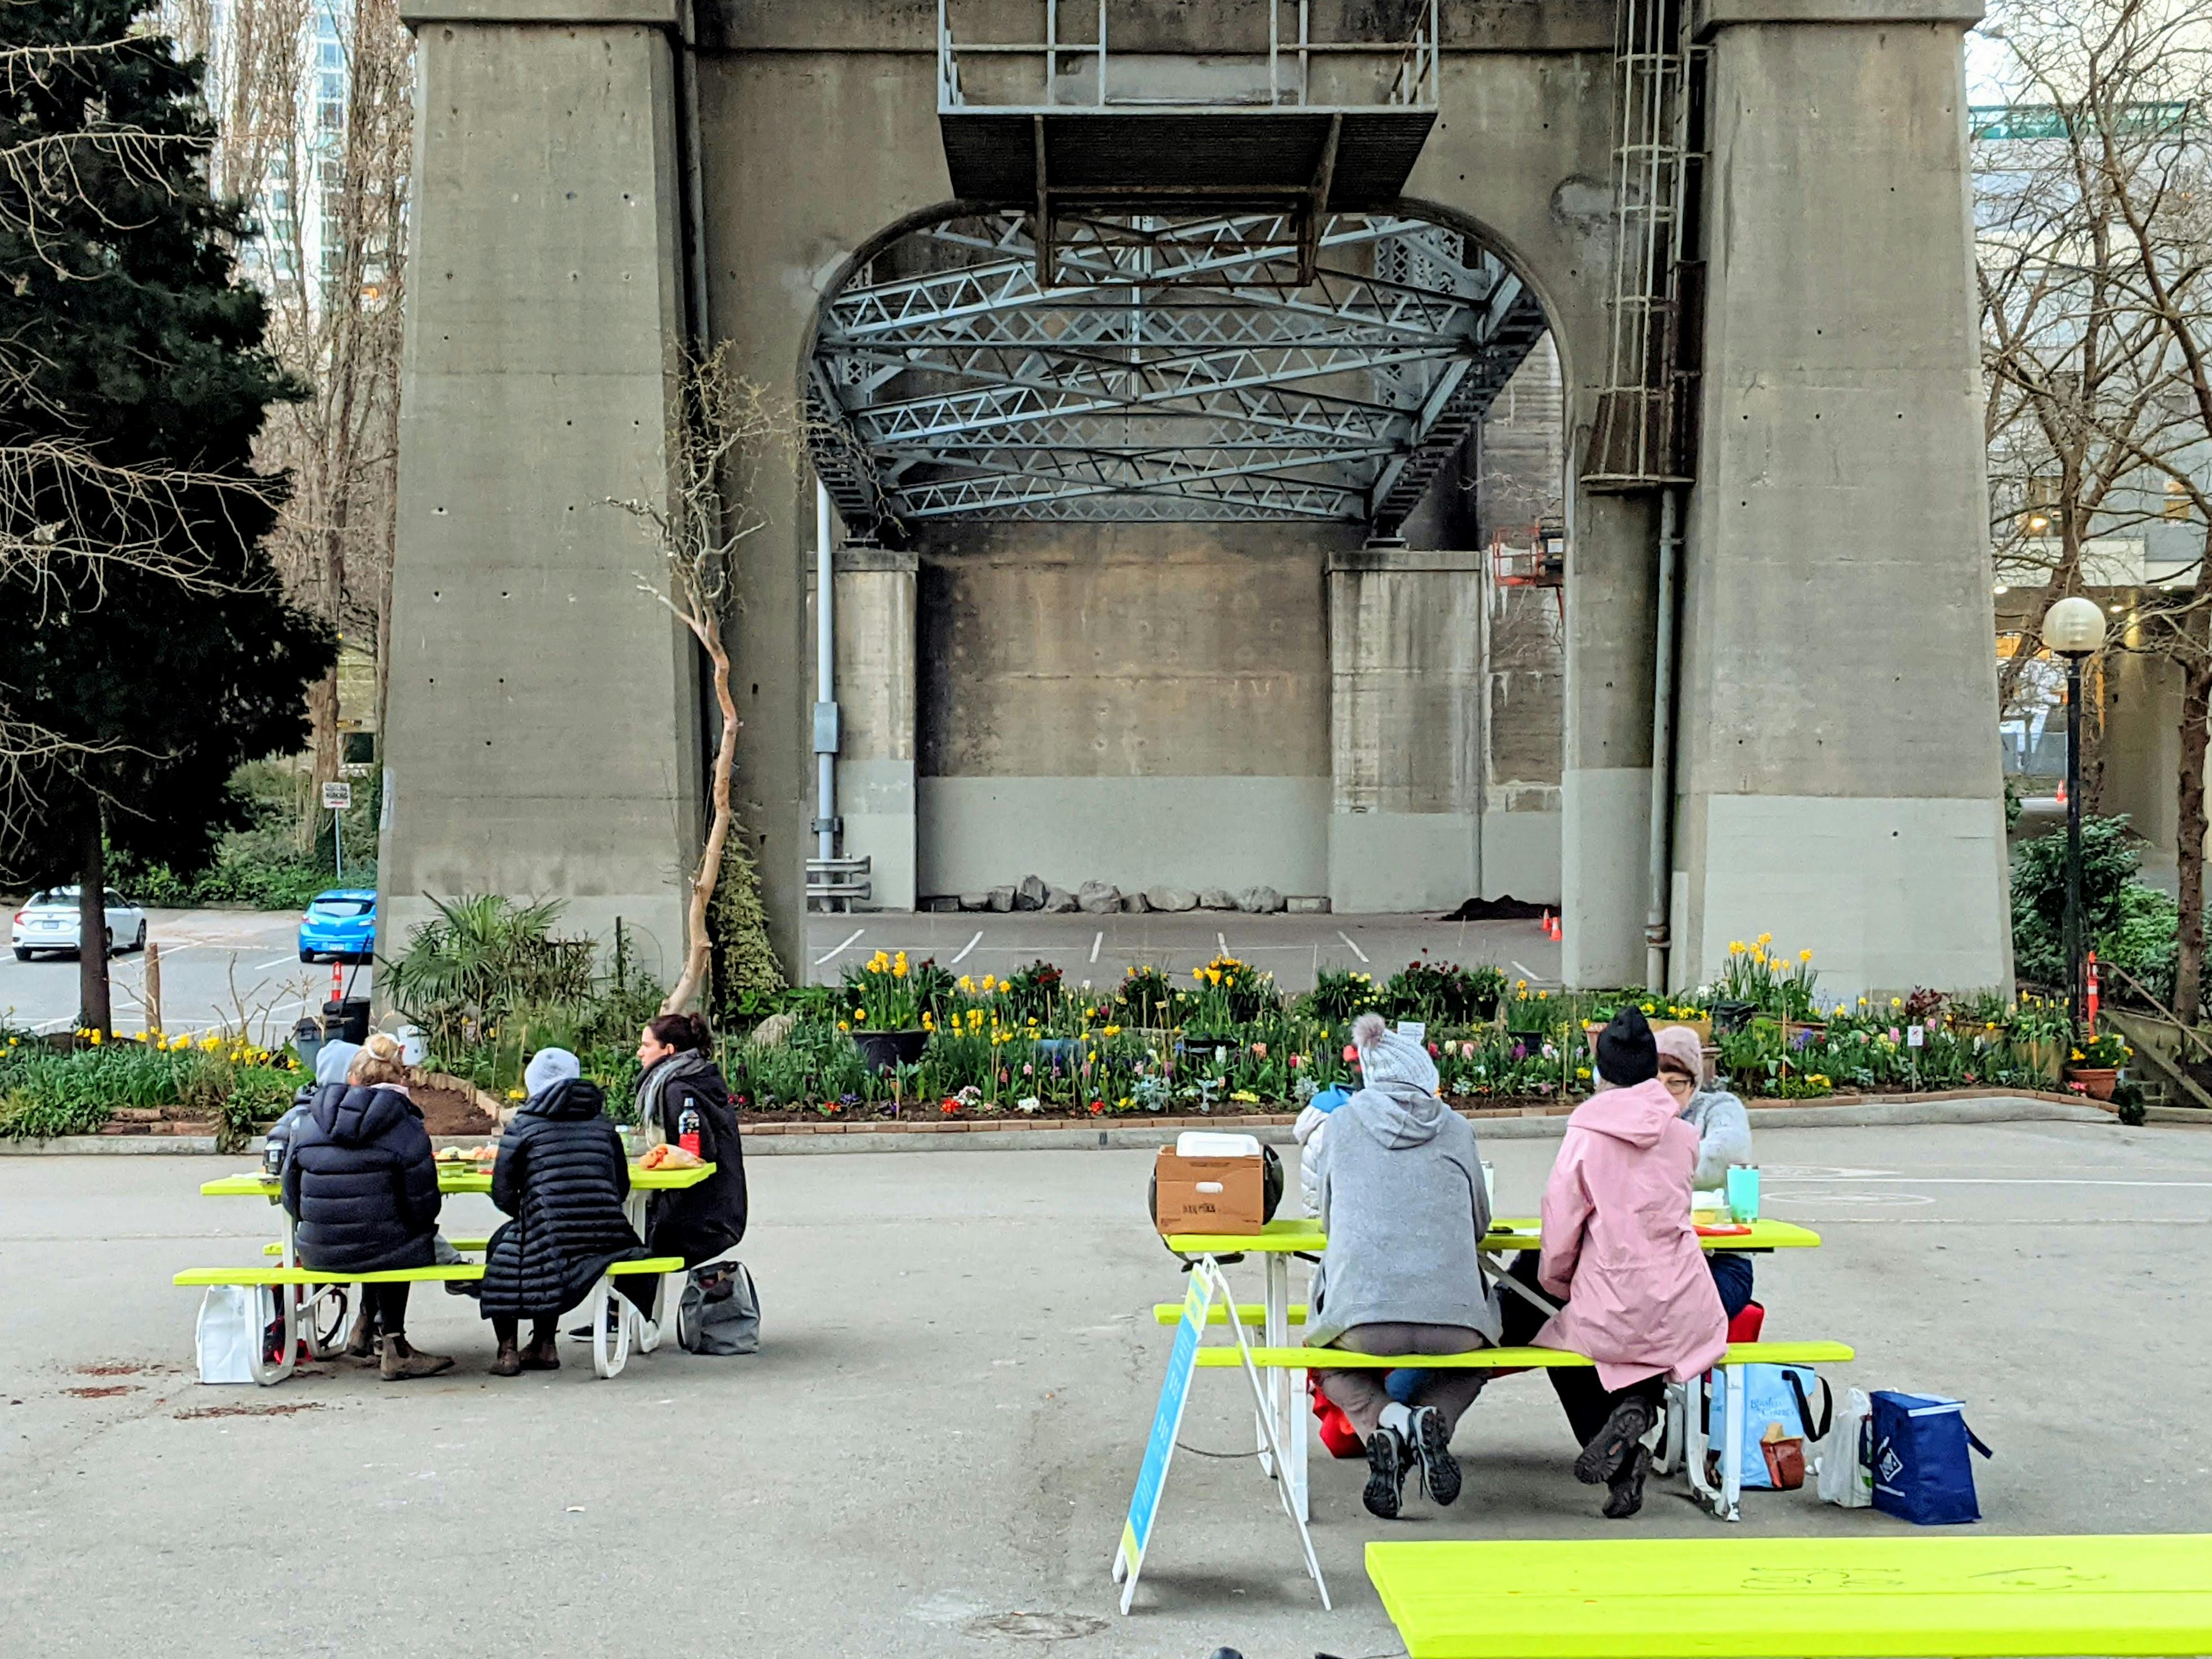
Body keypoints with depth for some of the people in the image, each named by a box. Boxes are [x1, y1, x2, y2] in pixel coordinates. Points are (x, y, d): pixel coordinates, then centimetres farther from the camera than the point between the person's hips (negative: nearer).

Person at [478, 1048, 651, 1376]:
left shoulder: (523, 1124, -1)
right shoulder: (602, 1124, 10)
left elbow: (503, 1194, -1)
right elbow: (622, 1187, 11)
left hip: (551, 1244, -4)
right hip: (607, 1240, 4)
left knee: (501, 1246, 28)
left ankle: (508, 1350, 25)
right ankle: (543, 1346, 38)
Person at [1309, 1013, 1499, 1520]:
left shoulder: (1341, 1125, 10)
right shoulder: (1454, 1129, 12)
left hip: (1364, 1316, -1)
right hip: (1453, 1318, 1)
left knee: (1330, 1362, 33)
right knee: (1471, 1360, 36)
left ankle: (1385, 1421, -2)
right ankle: (1435, 1419, 0)